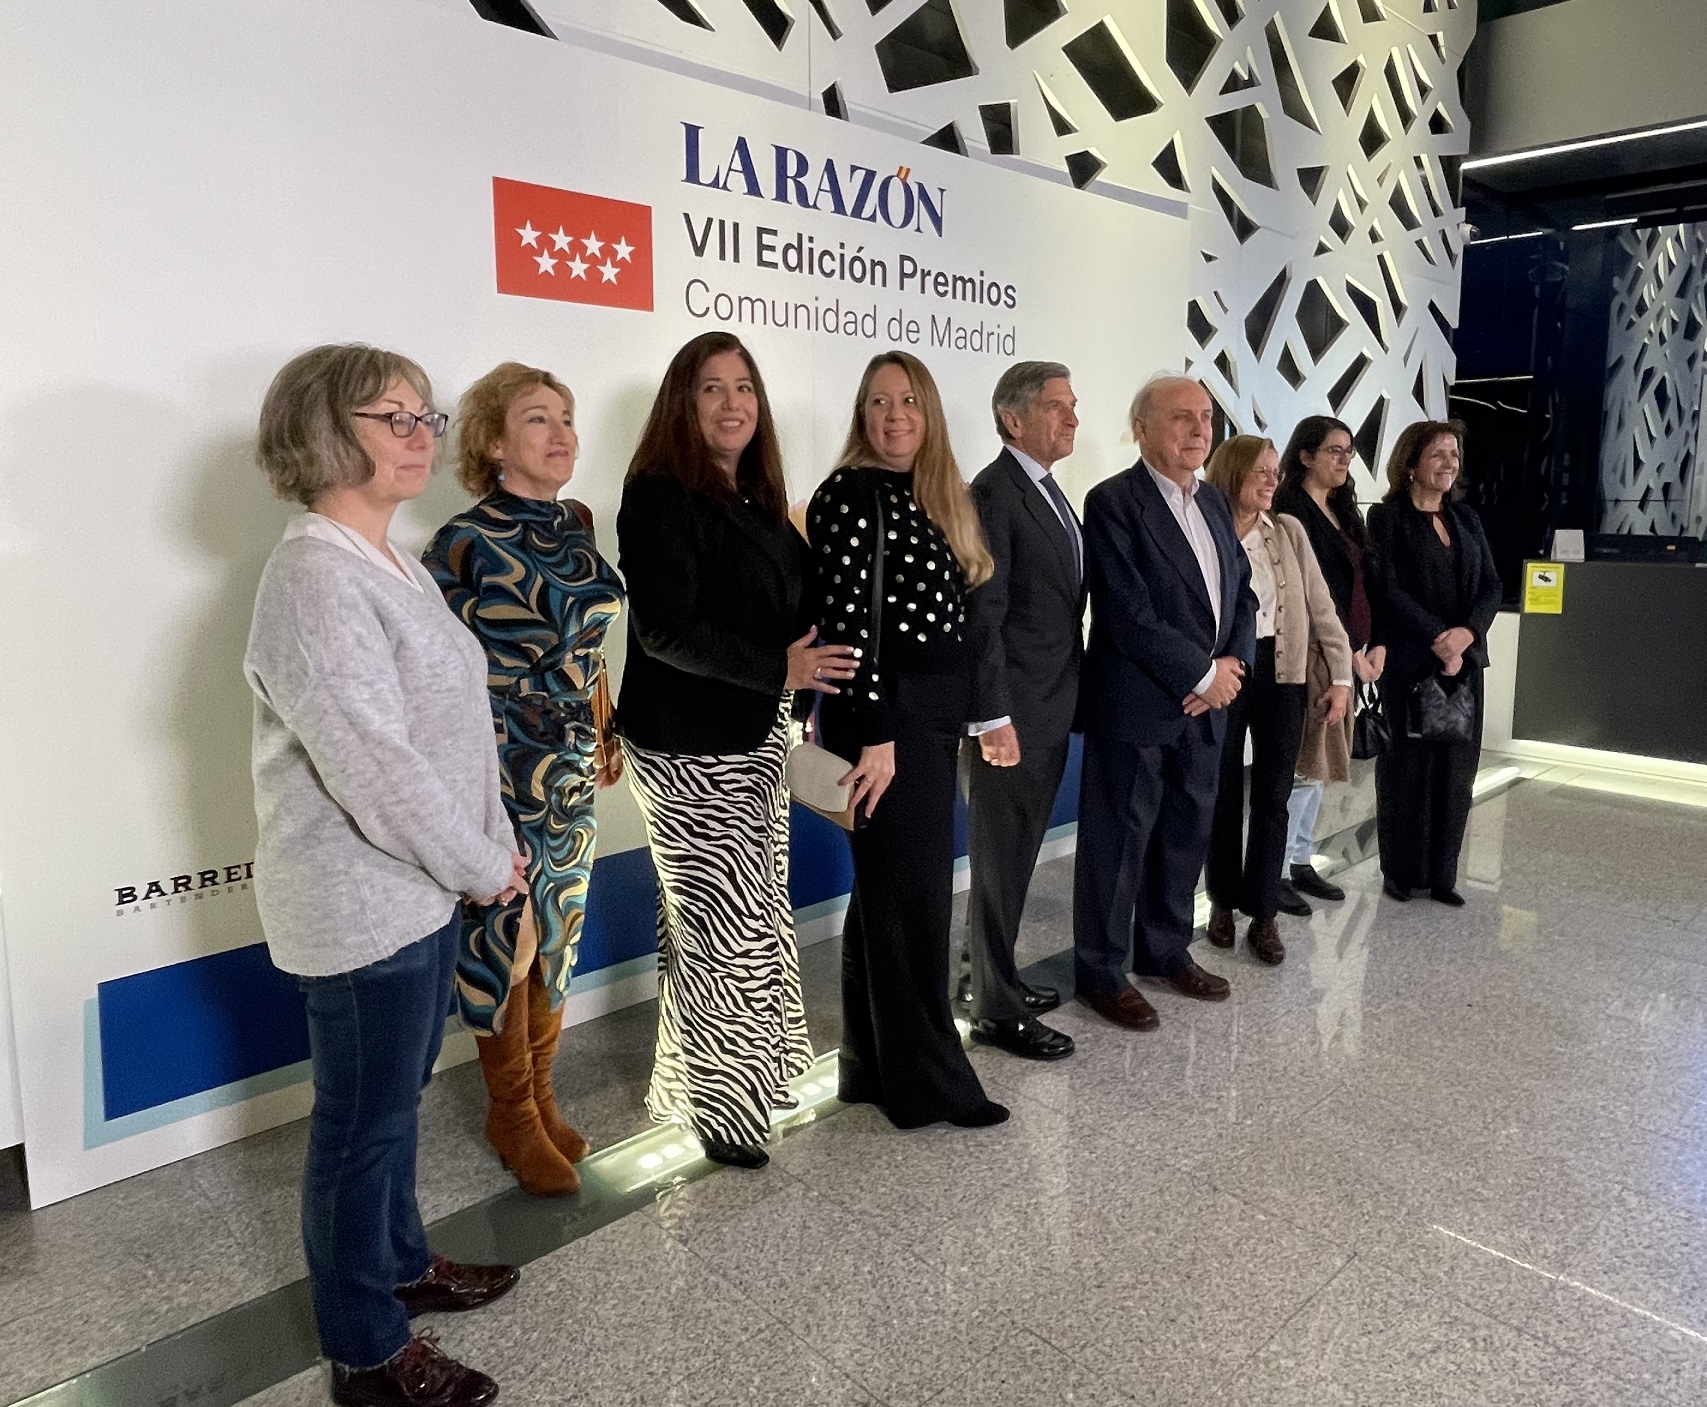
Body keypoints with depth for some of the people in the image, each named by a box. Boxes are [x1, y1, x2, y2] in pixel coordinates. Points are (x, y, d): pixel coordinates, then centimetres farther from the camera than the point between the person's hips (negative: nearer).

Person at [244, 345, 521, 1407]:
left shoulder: (395, 563, 9)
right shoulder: (316, 578, -21)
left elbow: (457, 723, 13)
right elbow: (373, 767, -26)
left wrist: (495, 842, 8)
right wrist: (486, 869, -15)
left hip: (424, 885, 9)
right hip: (363, 903, -9)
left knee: (397, 1096, 24)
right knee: (364, 1121, 8)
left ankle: (399, 1263, 45)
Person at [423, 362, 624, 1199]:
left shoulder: (576, 525, 7)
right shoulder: (465, 542, -11)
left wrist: (605, 731, 15)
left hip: (572, 767, 6)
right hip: (500, 769, -6)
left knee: (558, 931, 14)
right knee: (504, 935, 4)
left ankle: (540, 1097, 32)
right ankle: (512, 1117, 23)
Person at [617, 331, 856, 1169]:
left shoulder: (758, 498, 11)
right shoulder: (659, 497, -12)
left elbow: (792, 607, 17)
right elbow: (666, 630, -20)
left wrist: (810, 666, 0)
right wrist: (778, 668, -21)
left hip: (755, 737, 8)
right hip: (687, 747, -8)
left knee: (756, 911, 15)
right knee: (724, 920, 0)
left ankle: (748, 1068, 33)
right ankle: (714, 1098, 19)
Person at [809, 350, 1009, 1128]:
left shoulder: (939, 498, 15)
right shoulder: (850, 494, -10)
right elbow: (848, 621, -18)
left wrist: (965, 717, 14)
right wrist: (875, 734, -22)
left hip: (933, 716, 9)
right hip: (887, 716, -9)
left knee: (887, 892, 14)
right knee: (911, 898, -2)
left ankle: (876, 1066, 26)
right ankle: (927, 1082, 11)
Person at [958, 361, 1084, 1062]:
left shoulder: (1049, 493, 15)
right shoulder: (992, 494, -13)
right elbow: (983, 614, -18)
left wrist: (1066, 701, 12)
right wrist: (993, 718, -20)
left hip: (1051, 709, 9)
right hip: (1012, 713, -8)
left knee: (1017, 853, 17)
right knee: (1002, 859, 3)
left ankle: (992, 975, 32)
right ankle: (997, 1009, 15)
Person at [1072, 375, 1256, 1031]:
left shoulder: (1213, 501, 13)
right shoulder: (1113, 502, -12)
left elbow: (1241, 589, 15)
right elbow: (1127, 613, -19)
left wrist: (1232, 663, -3)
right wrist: (1202, 674, -14)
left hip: (1204, 703, 8)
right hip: (1136, 704, -7)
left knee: (1188, 831, 16)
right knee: (1120, 838, 3)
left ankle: (1166, 949, 33)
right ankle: (1101, 972, 17)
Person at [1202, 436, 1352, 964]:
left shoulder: (1289, 531, 5)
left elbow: (1320, 605, 4)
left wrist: (1342, 675, 0)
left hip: (1281, 675, 3)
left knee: (1272, 799, 6)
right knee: (1223, 795, 10)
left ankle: (1263, 914, 16)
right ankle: (1223, 901, 27)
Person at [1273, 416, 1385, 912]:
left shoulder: (1345, 511, 17)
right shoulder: (1290, 510, -10)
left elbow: (1366, 579, 13)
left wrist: (1376, 644, 1)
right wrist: (1349, 651, -13)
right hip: (1308, 652, -8)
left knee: (1317, 760, 12)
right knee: (1303, 764, -6)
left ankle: (1302, 862, 21)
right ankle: (1275, 870, 3)